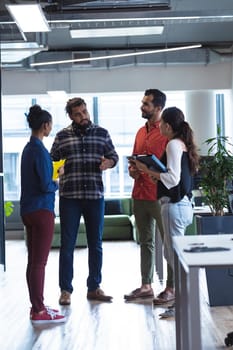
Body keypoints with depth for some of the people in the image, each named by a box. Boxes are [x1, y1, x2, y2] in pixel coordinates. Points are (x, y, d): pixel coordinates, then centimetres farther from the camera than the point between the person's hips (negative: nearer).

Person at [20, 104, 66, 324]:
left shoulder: (28, 148, 12)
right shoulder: (40, 151, -16)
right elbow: (46, 186, -19)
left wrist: (52, 179, 8)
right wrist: (57, 183, -1)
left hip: (28, 209, 9)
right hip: (41, 210, -9)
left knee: (33, 261, 13)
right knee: (39, 262, -5)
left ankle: (36, 306, 21)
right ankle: (39, 312, 0)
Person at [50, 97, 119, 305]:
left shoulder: (102, 133, 8)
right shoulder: (62, 136, 4)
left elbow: (114, 156, 11)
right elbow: (52, 161, 6)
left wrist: (109, 162, -12)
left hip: (95, 194, 2)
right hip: (69, 196, -2)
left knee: (96, 243, 9)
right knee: (67, 244, 2)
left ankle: (94, 288, 21)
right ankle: (66, 290, 11)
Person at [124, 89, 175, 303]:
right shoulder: (141, 132, 15)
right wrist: (132, 170, 4)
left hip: (159, 196, -8)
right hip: (140, 194, 8)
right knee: (146, 242, 14)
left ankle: (172, 288, 7)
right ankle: (146, 286, 23)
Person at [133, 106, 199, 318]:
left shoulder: (173, 144, -12)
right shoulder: (183, 144, 15)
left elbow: (173, 178, -19)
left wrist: (148, 170, -13)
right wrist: (155, 174, 12)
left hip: (175, 205, -10)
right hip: (182, 203, 10)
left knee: (176, 255, -4)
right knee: (171, 253, 15)